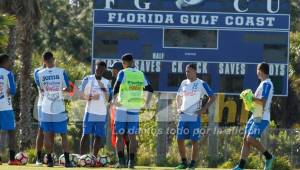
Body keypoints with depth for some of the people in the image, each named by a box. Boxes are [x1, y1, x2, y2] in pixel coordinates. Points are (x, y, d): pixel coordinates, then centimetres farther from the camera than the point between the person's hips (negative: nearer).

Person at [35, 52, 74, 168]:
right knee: (63, 135, 6)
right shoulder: (61, 72, -7)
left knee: (48, 135, 8)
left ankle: (49, 160, 7)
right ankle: (67, 161, 1)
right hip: (59, 109, -1)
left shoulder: (40, 74, -4)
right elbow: (68, 89, 2)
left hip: (46, 109, 1)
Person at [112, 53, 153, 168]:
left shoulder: (123, 73, -5)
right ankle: (131, 162, 3)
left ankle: (121, 161, -2)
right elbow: (149, 89, 14)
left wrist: (114, 100, -14)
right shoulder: (140, 74, 9)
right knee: (132, 136, 7)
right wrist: (146, 103, 21)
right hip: (135, 109, 4)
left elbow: (117, 87, -20)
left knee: (120, 136, 3)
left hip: (122, 107, -4)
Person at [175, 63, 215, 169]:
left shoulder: (201, 84, -5)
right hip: (183, 117, 6)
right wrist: (178, 108, 13)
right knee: (180, 140, 3)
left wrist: (204, 109, -11)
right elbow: (178, 96, 27)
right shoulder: (184, 83, 11)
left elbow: (212, 97, -5)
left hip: (195, 117, -5)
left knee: (194, 141, -3)